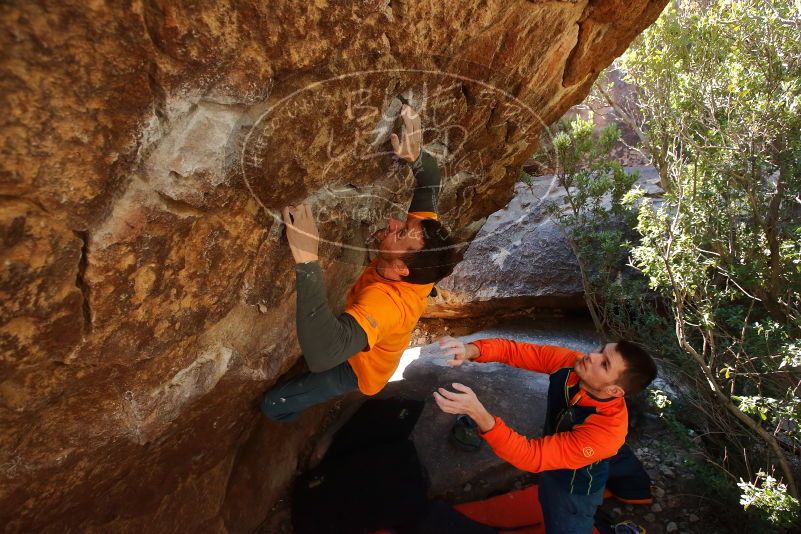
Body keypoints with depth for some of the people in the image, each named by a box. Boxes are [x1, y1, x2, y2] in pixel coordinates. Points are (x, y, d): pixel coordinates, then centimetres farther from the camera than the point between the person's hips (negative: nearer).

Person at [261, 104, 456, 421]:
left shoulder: (385, 302, -51)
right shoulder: (418, 271, -30)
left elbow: (323, 355, -70)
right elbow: (431, 185, -18)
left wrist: (307, 260, -74)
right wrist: (417, 155, -42)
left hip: (359, 368, -6)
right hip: (376, 345, 7)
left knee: (273, 406, 3)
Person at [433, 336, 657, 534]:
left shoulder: (607, 430, -43)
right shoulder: (570, 362, -28)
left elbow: (532, 456, -42)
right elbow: (516, 350, -22)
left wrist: (478, 413, -54)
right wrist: (470, 350, -43)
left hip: (574, 490, -6)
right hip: (550, 467, 6)